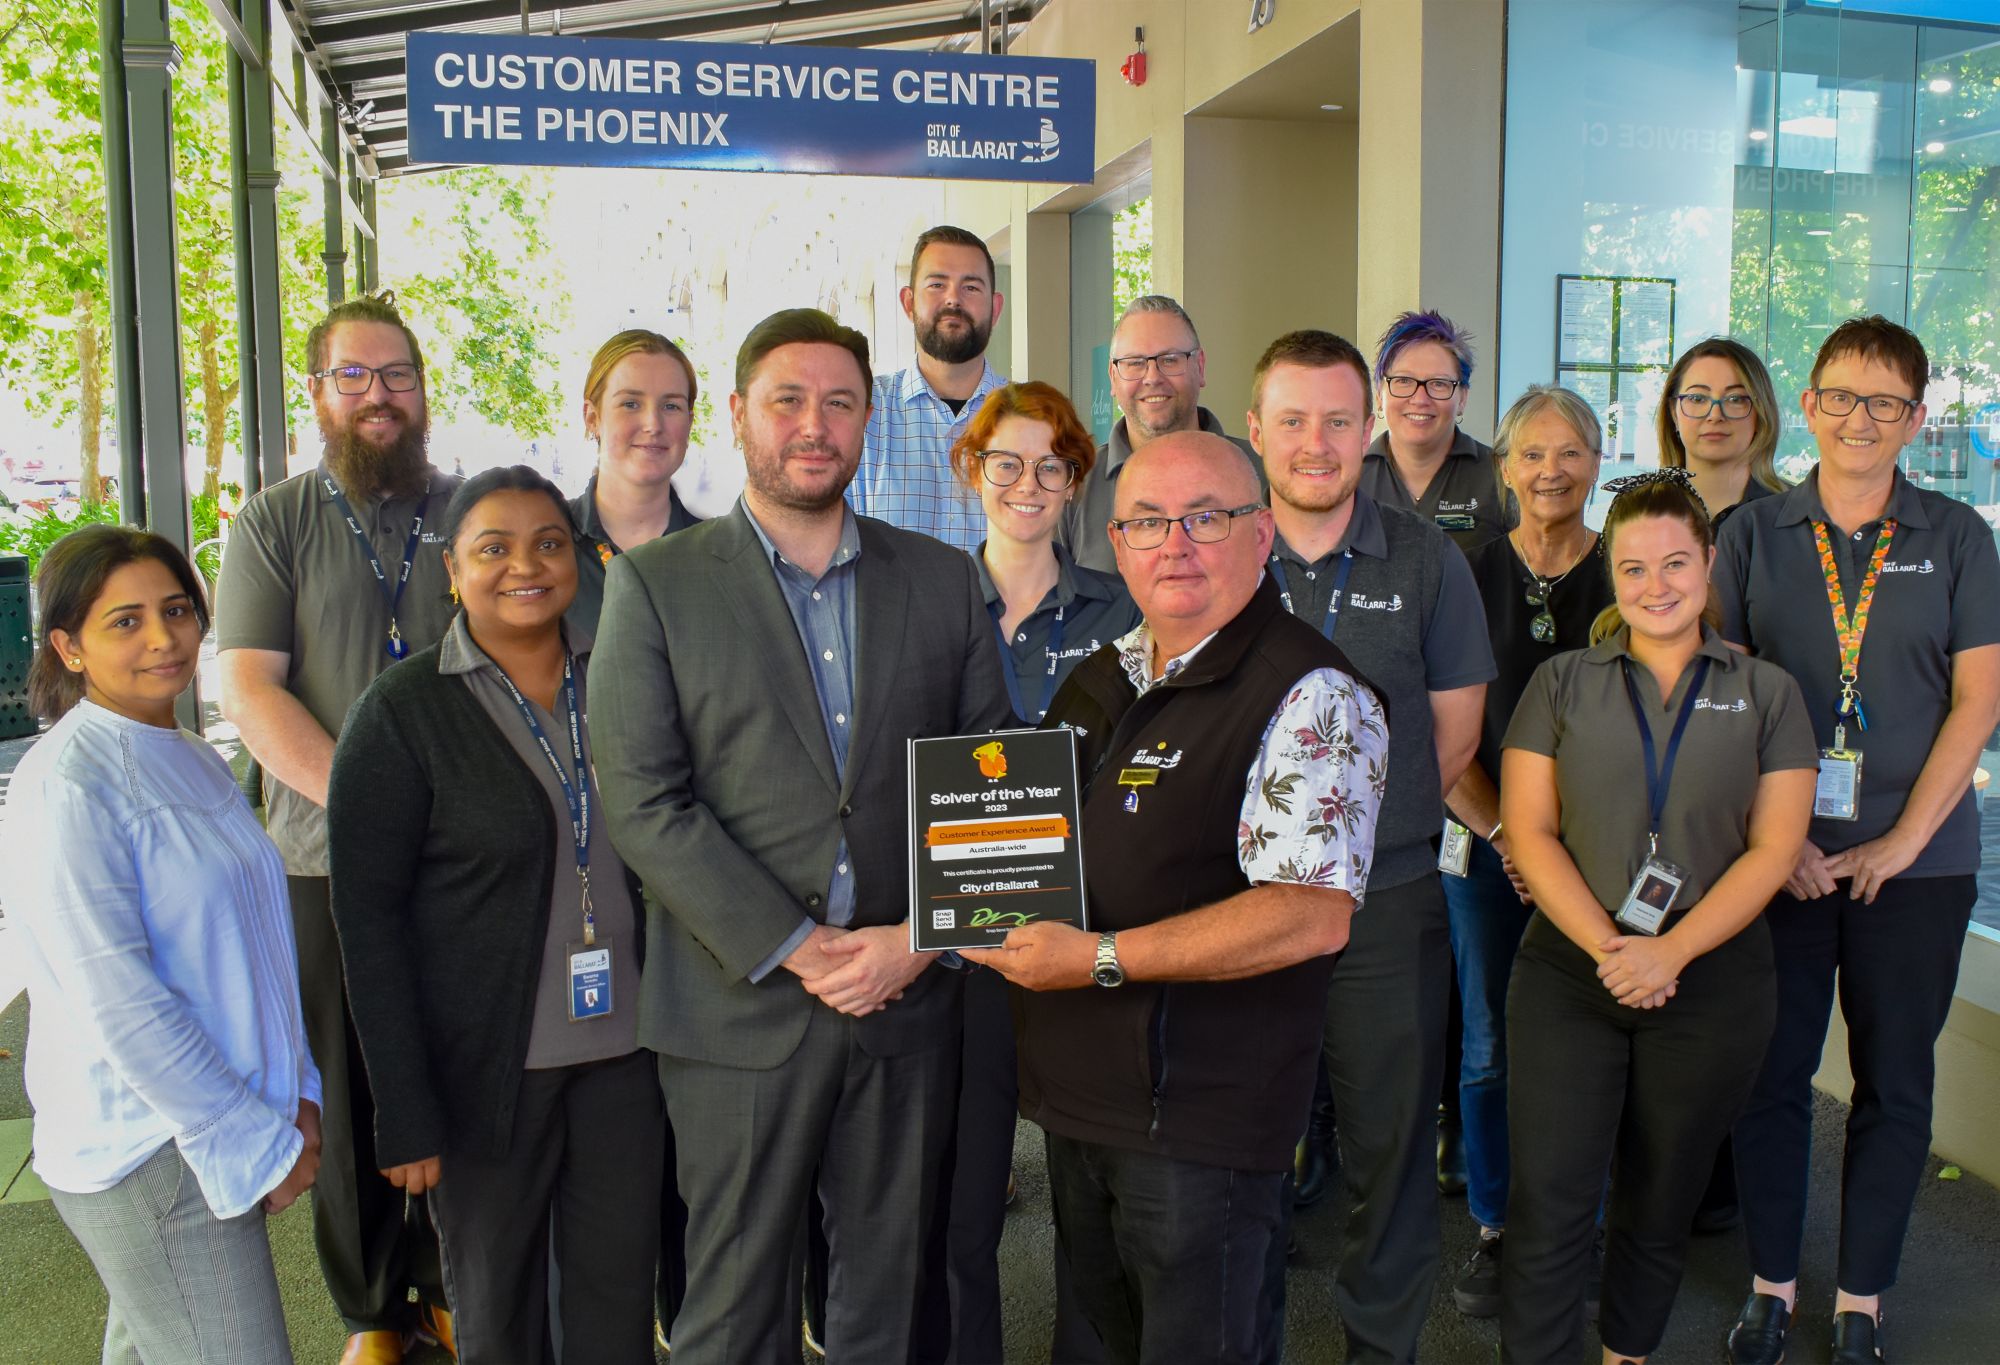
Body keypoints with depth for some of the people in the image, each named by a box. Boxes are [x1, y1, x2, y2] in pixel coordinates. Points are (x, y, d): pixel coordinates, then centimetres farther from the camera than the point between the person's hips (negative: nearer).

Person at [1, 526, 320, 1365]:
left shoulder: (192, 761, 9)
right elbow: (120, 1005, -21)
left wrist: (296, 1092, 8)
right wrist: (258, 1145, -16)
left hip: (218, 1127, 8)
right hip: (148, 1155, -8)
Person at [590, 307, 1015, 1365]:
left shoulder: (942, 577, 7)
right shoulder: (655, 583, -1)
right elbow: (641, 801, -9)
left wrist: (922, 936, -7)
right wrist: (794, 950, -14)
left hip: (909, 997, 3)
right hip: (739, 1004, -2)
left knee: (888, 1278, 15)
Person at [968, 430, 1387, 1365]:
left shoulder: (1311, 698, -16)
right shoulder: (1098, 680, 10)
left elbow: (1312, 916, -25)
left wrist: (1103, 960, -25)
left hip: (1203, 1124, -7)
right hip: (1077, 1099, 8)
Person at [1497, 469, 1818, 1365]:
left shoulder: (1766, 694, 5)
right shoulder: (1561, 684, 5)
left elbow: (1774, 847, -1)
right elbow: (1529, 830, -1)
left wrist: (1670, 953, -13)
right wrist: (1606, 946, -13)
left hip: (1712, 981, 1)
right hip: (1568, 975, 0)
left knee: (1660, 1204, 13)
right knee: (1548, 1204, -4)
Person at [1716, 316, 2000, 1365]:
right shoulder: (1753, 536, 4)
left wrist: (1902, 841, -8)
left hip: (1916, 863, 0)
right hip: (1776, 855, 0)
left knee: (1894, 1085, 8)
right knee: (1771, 1076, 6)